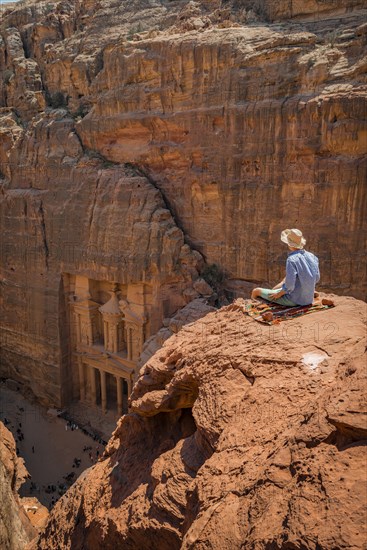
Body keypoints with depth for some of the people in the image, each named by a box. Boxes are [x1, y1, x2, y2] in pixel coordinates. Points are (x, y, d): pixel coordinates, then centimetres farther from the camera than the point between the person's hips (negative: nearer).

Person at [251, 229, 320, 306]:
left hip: (293, 299, -7)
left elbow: (289, 286, -29)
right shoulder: (312, 256, -5)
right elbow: (316, 278, 8)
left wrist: (278, 294, -11)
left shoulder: (292, 260, -26)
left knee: (256, 291, 8)